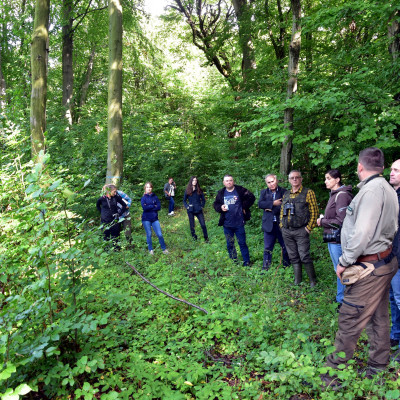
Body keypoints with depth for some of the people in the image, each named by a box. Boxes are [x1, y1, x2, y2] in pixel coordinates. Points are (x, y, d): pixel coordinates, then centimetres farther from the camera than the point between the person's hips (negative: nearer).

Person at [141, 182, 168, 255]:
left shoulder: (155, 197, 6)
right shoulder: (143, 198, 1)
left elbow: (159, 207, -5)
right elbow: (144, 207, -15)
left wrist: (149, 207, -12)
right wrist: (154, 206, -9)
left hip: (154, 218, 1)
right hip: (146, 219, -1)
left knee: (159, 234, -4)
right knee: (149, 234, 5)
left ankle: (164, 249, 11)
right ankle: (150, 250, 21)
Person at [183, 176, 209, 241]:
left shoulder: (199, 190, 3)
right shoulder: (187, 191, 2)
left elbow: (203, 199, 11)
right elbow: (184, 200, 10)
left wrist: (202, 206, 0)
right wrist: (187, 207, -3)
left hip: (198, 210, 0)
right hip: (190, 211, 0)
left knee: (203, 224, -5)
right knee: (192, 225, 6)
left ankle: (206, 238, 7)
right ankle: (194, 237, 22)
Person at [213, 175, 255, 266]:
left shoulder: (240, 190, -3)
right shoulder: (221, 193, 8)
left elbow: (251, 198, -2)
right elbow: (216, 204, 14)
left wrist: (244, 207, -7)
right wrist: (220, 208, -7)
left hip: (239, 223, -3)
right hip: (227, 224, 3)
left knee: (242, 243, 2)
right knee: (229, 244, 11)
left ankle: (246, 262, 12)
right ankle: (234, 261, 24)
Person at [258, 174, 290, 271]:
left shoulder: (284, 192, -1)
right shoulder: (264, 192, 9)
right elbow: (260, 204, -7)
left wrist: (271, 209, -13)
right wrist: (273, 203, -15)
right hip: (269, 225, 2)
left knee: (285, 247, 10)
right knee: (267, 248, 6)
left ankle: (287, 266, 26)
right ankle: (265, 268, 13)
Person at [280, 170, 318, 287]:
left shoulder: (308, 193, -1)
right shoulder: (286, 195, 15)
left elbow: (314, 211, -5)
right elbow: (282, 211, 21)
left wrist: (309, 228, -10)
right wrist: (282, 225, 10)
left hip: (301, 231, -5)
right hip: (286, 231, 5)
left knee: (304, 257, -7)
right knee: (293, 257, 11)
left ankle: (313, 281, 10)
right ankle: (297, 281, 21)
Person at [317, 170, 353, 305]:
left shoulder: (342, 195, -16)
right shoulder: (334, 194, 15)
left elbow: (340, 221, -20)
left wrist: (322, 221, -9)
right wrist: (323, 219, 4)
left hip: (338, 239, -10)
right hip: (332, 238, 10)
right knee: (338, 269, 19)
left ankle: (342, 300, 12)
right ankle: (341, 297, 32)